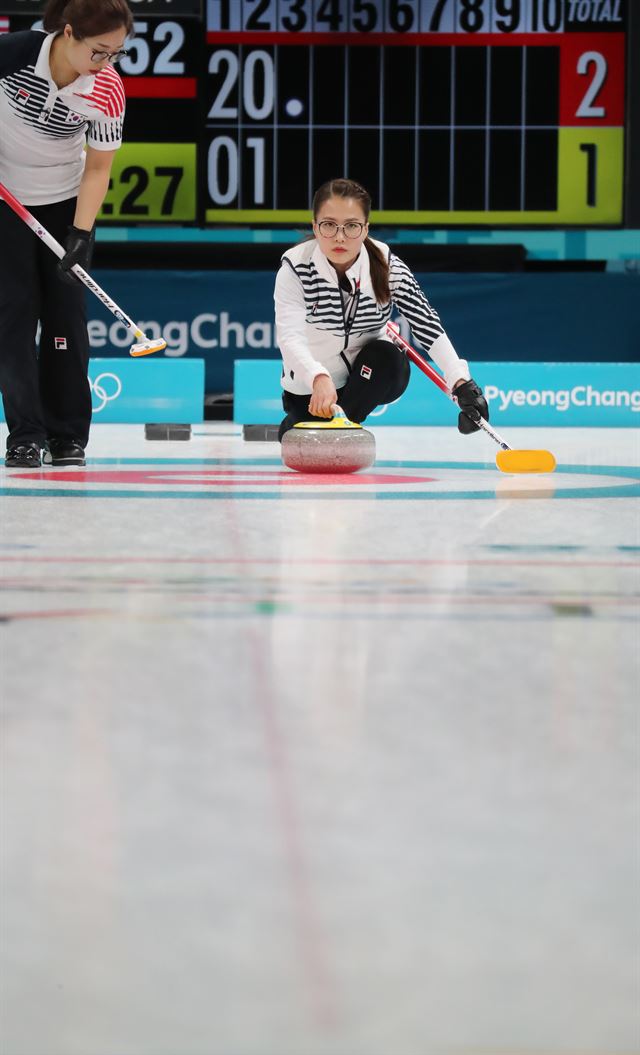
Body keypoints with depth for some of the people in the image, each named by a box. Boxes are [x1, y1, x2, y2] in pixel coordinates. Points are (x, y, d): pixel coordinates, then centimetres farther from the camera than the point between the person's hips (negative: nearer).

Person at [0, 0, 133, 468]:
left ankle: (68, 436, 8)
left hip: (65, 203, 1)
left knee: (66, 312, 0)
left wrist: (81, 234, -20)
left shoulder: (107, 89, -21)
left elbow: (98, 169, -13)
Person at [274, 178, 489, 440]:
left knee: (386, 355, -29)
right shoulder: (295, 268, -22)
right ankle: (293, 426, 23)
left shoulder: (387, 267, -17)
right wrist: (319, 378, -56)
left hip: (370, 377, 0)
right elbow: (289, 336, -35)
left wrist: (462, 383, -38)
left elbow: (427, 326, -23)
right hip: (311, 388, 0)